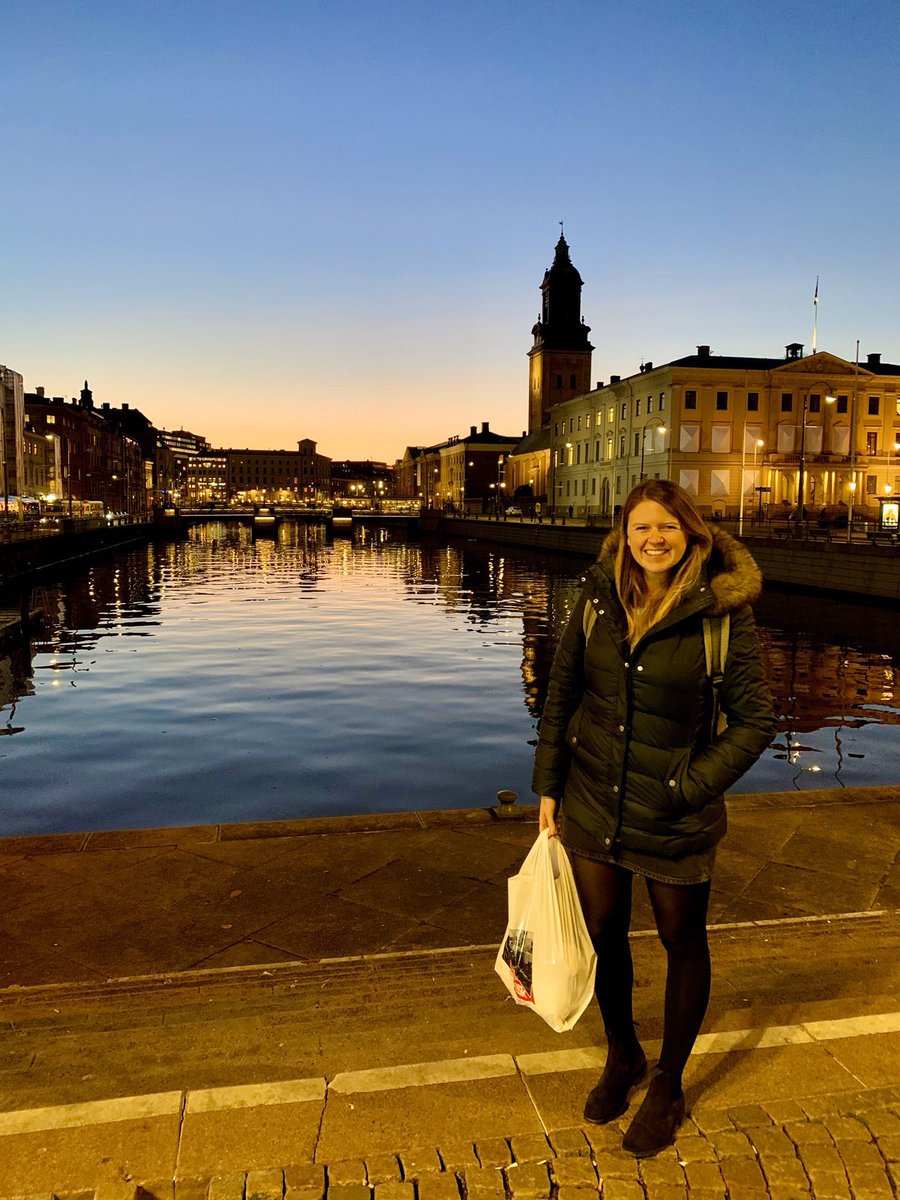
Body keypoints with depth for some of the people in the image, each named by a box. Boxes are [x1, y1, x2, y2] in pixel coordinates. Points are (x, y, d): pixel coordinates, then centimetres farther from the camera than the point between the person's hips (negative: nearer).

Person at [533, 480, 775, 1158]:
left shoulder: (723, 612, -15)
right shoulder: (600, 597, -4)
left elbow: (755, 721, -10)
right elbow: (562, 692, 4)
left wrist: (691, 789, -16)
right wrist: (549, 785, 4)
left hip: (675, 820, -3)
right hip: (592, 804, 4)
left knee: (684, 946, 16)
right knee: (603, 933, 18)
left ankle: (669, 1087, 40)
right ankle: (622, 1056, 46)